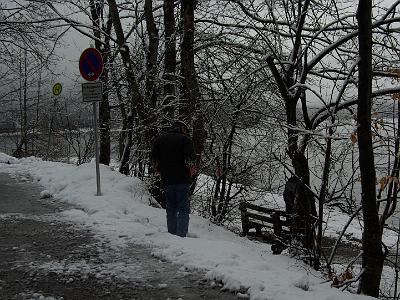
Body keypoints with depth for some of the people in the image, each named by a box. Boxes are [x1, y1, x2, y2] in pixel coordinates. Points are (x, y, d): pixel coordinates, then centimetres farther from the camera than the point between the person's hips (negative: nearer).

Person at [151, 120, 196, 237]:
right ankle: (181, 235, -11)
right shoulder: (185, 139, -1)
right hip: (182, 179, -4)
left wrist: (161, 171, 13)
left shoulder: (159, 139, 12)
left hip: (166, 180, 4)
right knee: (183, 209, -1)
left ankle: (172, 234, 11)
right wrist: (191, 171, 3)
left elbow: (154, 159, 5)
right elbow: (190, 159, -12)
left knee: (171, 209, 13)